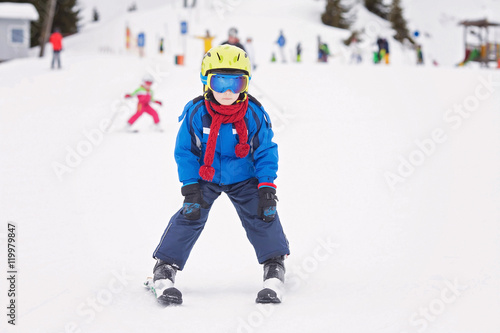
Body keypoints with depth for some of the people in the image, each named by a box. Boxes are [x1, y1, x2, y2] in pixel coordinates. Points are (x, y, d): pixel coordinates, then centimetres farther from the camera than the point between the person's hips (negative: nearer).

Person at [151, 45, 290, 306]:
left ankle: (274, 272, 1)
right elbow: (184, 152, -9)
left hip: (243, 179, 1)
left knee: (262, 216, -12)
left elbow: (266, 153, -8)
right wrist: (190, 188, -14)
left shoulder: (254, 115, -19)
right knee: (189, 216, -13)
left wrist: (266, 189, -15)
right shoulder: (195, 113, -21)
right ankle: (164, 271, -5)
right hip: (205, 177, -1)